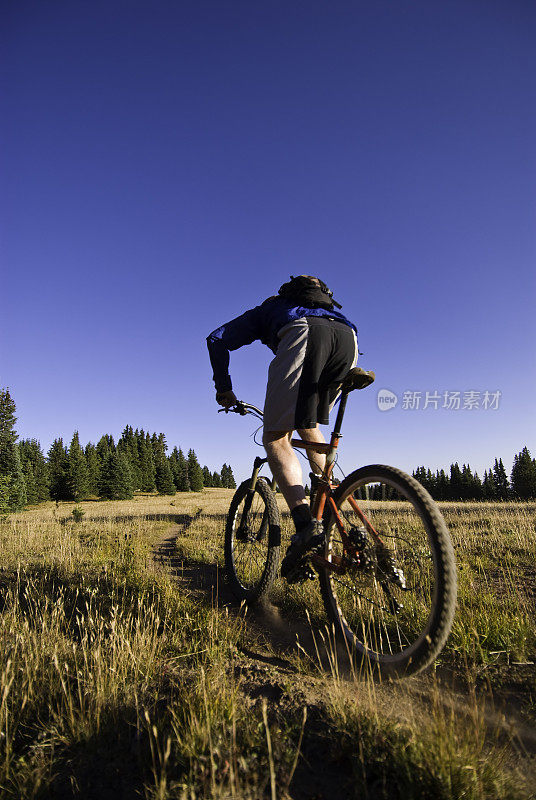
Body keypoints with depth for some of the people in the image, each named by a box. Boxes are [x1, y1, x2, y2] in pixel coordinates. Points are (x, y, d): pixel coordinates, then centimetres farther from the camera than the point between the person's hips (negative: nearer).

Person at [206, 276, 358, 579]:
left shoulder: (264, 310, 37)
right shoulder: (329, 308, 49)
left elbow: (217, 339, 26)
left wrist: (224, 388, 30)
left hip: (303, 335, -5)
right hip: (348, 338, 5)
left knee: (276, 437, -2)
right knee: (309, 427, 25)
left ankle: (306, 524, -20)